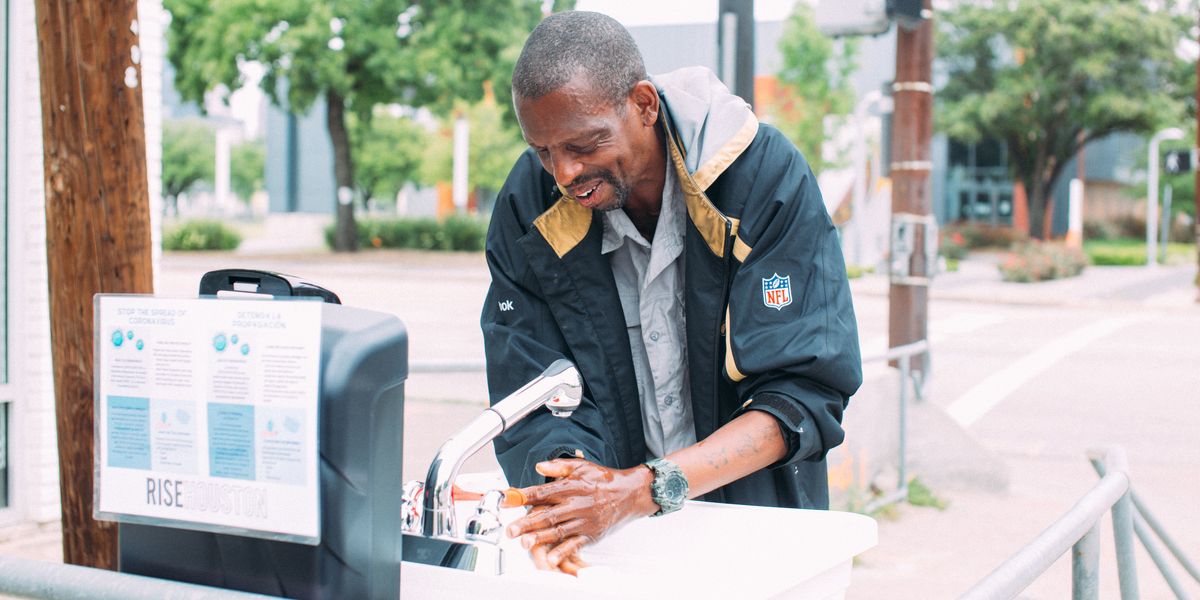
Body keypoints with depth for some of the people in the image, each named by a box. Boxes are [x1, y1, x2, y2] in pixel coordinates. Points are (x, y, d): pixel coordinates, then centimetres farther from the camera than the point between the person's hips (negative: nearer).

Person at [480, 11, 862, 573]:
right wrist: (566, 476, -28)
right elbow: (536, 403, -6)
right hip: (612, 529, 2)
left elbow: (805, 391, -17)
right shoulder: (526, 207, -7)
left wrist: (645, 488, -27)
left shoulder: (767, 175, -14)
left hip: (752, 509, -2)